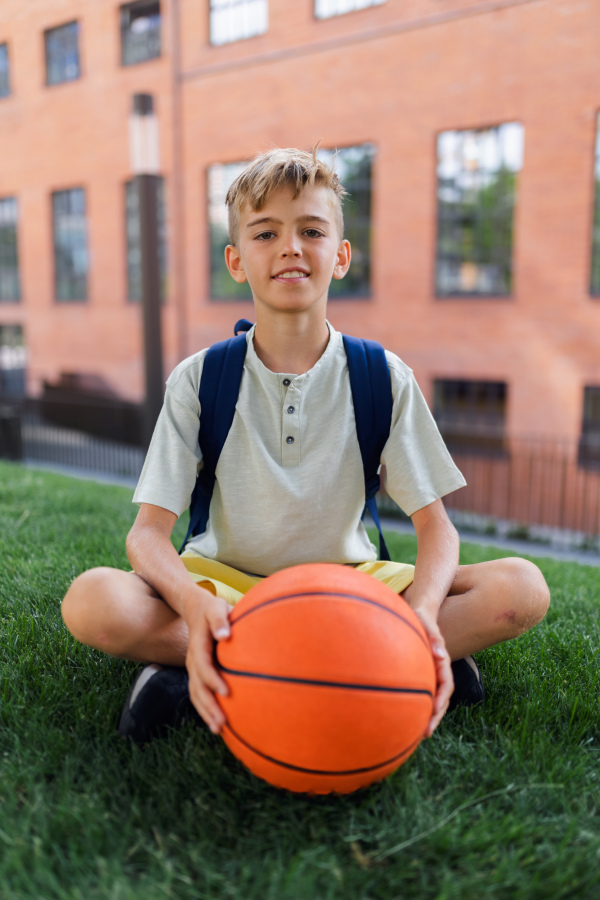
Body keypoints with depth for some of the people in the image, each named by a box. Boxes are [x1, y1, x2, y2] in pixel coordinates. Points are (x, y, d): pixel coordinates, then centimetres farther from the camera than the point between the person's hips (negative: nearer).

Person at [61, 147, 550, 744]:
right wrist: (193, 602, -35)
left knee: (521, 589, -21)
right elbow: (150, 528, -12)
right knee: (92, 601, -29)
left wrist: (423, 613, -30)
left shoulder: (384, 378, -4)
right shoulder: (200, 380, -6)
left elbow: (433, 523, -7)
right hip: (226, 582, -1)